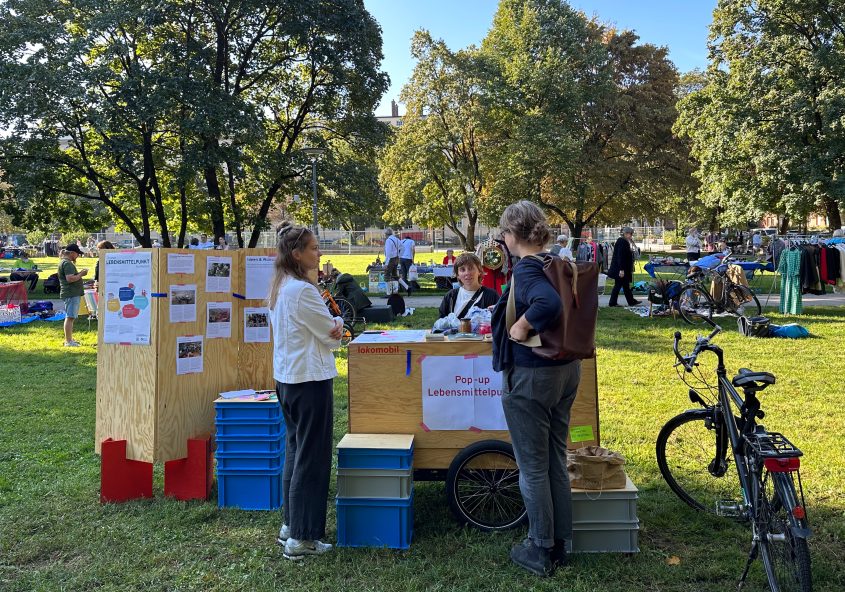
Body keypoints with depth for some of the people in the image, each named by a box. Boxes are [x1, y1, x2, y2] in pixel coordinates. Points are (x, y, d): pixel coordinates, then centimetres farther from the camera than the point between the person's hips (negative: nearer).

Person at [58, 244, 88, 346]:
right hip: (71, 294, -11)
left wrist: (79, 273, 13)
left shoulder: (65, 262, 19)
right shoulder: (67, 263, -15)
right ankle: (68, 341, -7)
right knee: (70, 317, -9)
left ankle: (69, 339, 25)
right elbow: (70, 279, -24)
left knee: (70, 317, 16)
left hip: (73, 294, 11)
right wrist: (81, 274, -12)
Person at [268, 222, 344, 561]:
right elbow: (333, 334, -12)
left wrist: (330, 327, -1)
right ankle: (301, 538, 6)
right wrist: (337, 329, 8)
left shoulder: (278, 288, 11)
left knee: (295, 451, 18)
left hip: (286, 378, 10)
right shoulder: (302, 290, -19)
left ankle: (290, 525, 28)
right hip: (310, 379, -10)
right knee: (312, 457, -2)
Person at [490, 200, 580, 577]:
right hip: (567, 369, 8)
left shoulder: (526, 271, -20)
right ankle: (559, 543, 31)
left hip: (530, 376, -8)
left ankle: (540, 552, 20)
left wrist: (522, 327, -25)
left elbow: (549, 304, -39)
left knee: (533, 467, 6)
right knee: (556, 460, 18)